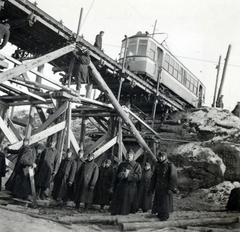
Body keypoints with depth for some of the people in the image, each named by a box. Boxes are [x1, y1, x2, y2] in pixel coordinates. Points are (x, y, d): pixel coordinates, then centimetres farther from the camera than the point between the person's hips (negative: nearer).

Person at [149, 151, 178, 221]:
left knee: (165, 202, -5)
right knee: (158, 201, 8)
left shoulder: (170, 165, -7)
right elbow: (154, 178, 15)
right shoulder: (157, 166, 10)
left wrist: (170, 188, -17)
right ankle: (160, 214, 22)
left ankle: (165, 216, 3)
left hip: (166, 188, -5)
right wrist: (151, 189, 12)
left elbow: (173, 178, -12)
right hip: (158, 188, 5)